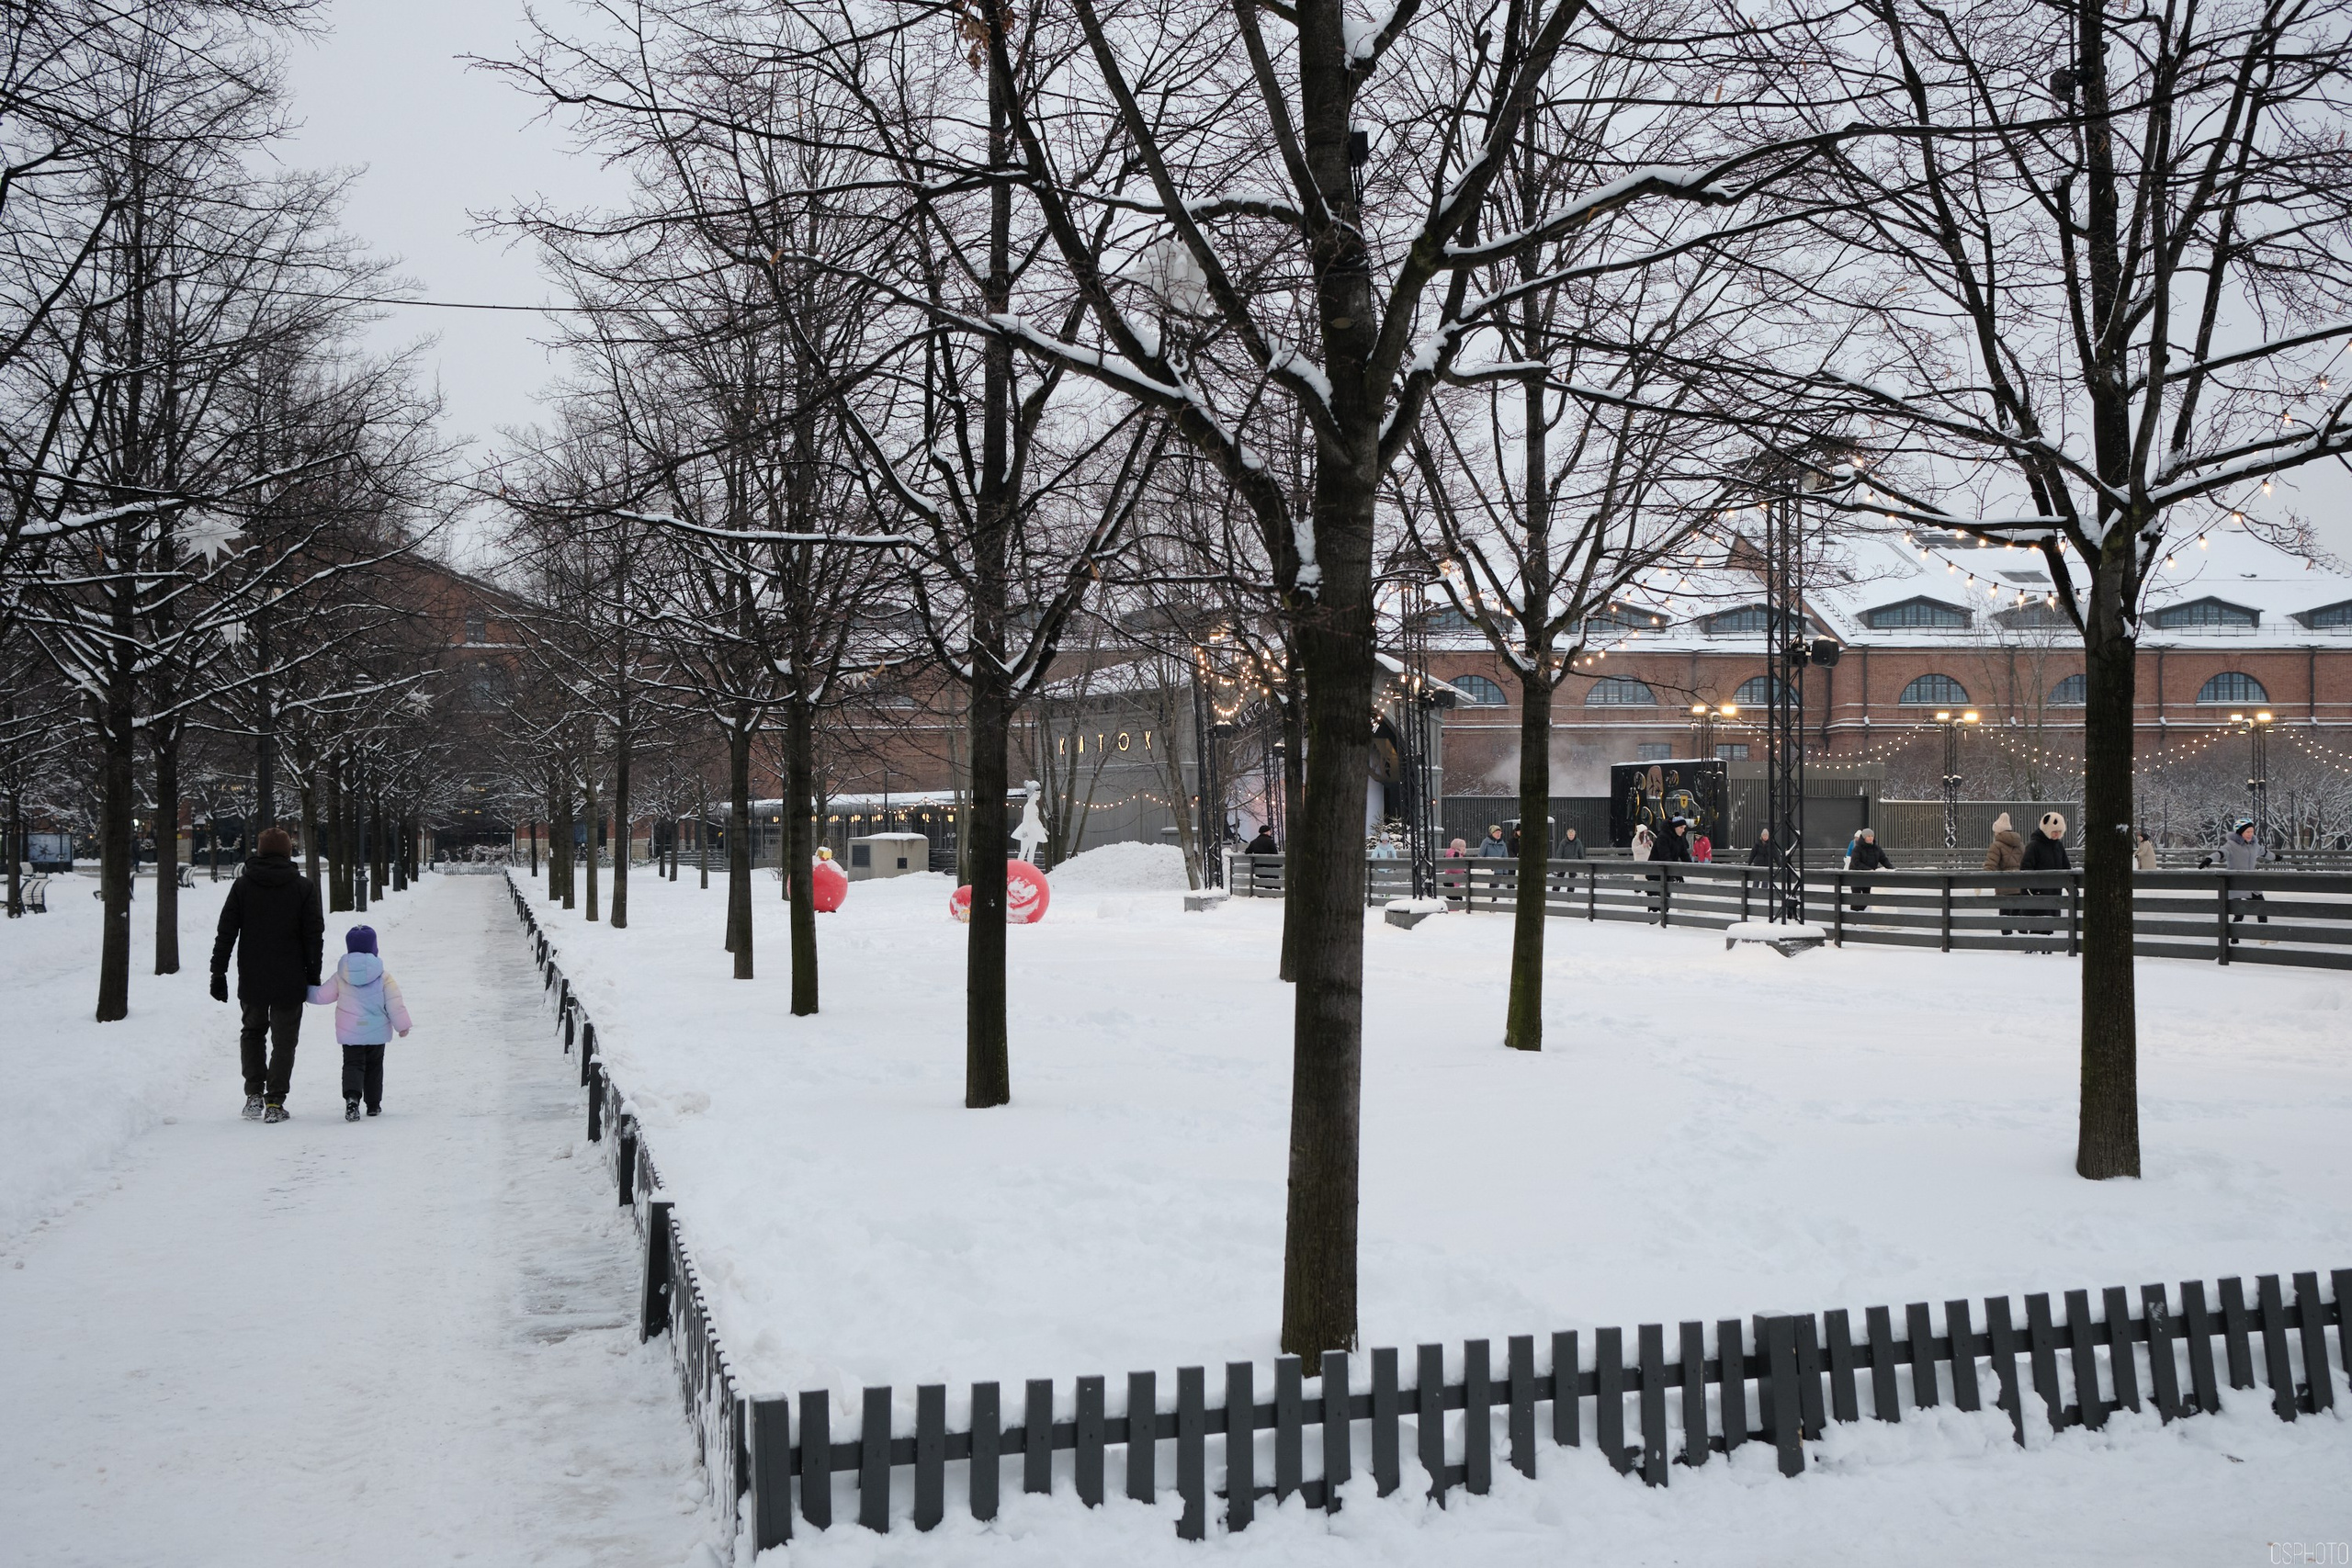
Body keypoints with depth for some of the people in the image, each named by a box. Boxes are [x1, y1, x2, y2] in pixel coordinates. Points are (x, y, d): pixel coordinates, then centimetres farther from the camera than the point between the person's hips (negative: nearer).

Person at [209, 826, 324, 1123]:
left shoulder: (242, 885, 0)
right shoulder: (304, 887, -3)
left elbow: (225, 933, 0)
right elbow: (315, 936, -2)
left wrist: (218, 972, 5)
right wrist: (313, 975, 5)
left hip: (251, 981, 1)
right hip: (290, 982, -1)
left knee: (252, 1032, 20)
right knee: (283, 1041, 6)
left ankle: (254, 1094, 10)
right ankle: (274, 1103, 2)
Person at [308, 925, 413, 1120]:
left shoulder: (340, 976, -2)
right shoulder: (383, 977, -7)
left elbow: (322, 995, 7)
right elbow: (394, 1004, -8)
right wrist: (402, 1025, 3)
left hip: (350, 1034, 0)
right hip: (377, 1032, 0)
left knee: (352, 1065, 1)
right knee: (374, 1066, 15)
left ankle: (352, 1097, -26)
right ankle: (374, 1104, 19)